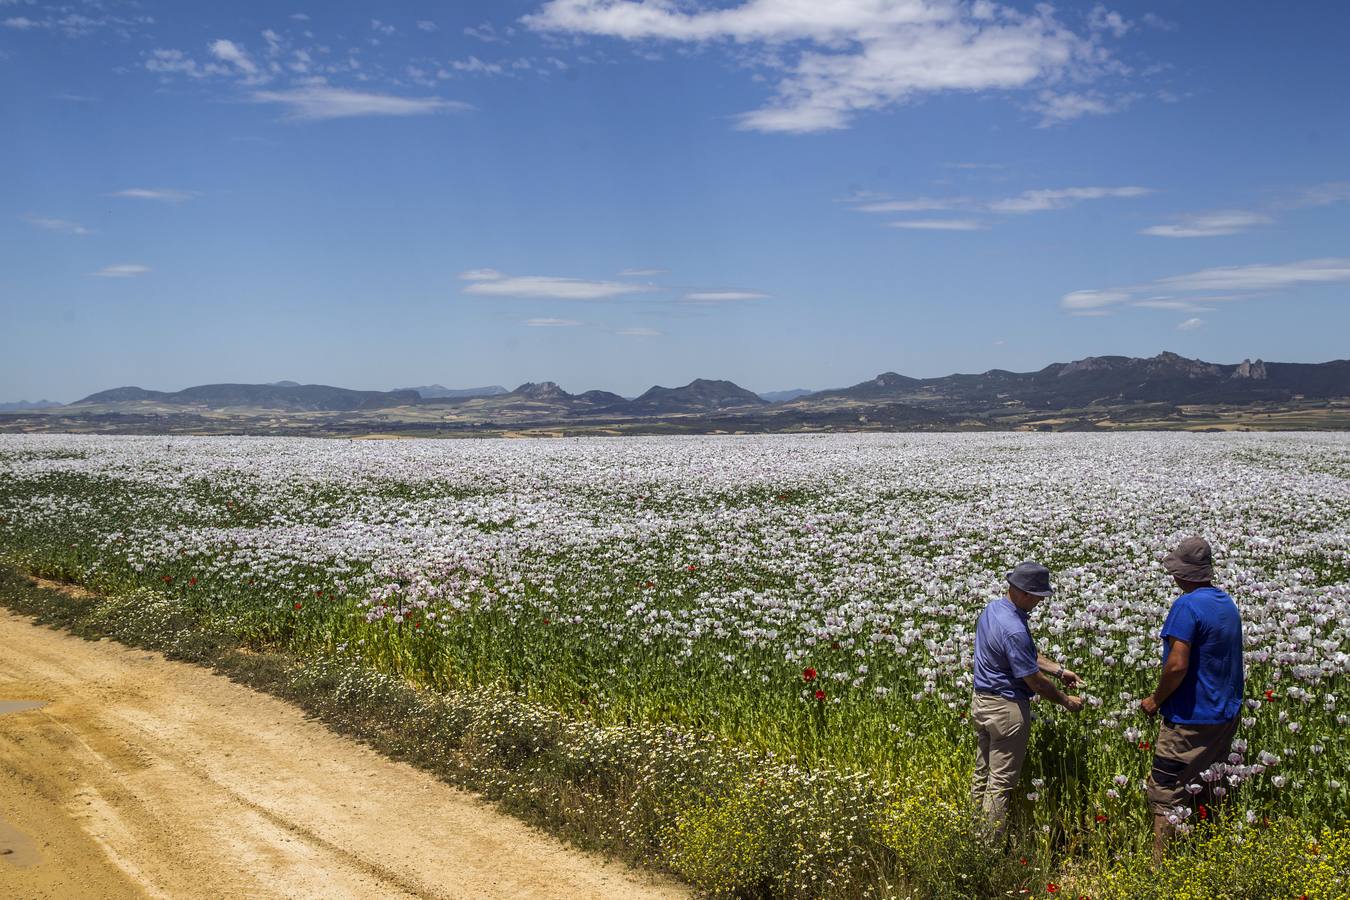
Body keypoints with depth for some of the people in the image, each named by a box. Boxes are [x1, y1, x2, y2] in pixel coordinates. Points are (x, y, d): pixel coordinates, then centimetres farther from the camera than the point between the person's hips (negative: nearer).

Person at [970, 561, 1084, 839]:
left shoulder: (992, 609, 3)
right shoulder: (1014, 630, -28)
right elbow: (1034, 680, -19)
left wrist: (1059, 670, 14)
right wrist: (1066, 701, -4)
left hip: (981, 702, 10)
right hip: (1007, 710, -10)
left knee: (982, 774, 17)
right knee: (1001, 782, 0)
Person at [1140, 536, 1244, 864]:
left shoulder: (1187, 606, -20)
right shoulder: (1228, 604, 9)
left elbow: (1177, 665, -26)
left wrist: (1156, 699, -10)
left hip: (1191, 720, -9)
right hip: (1226, 716, 9)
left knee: (1165, 794, -2)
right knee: (1211, 789, 20)